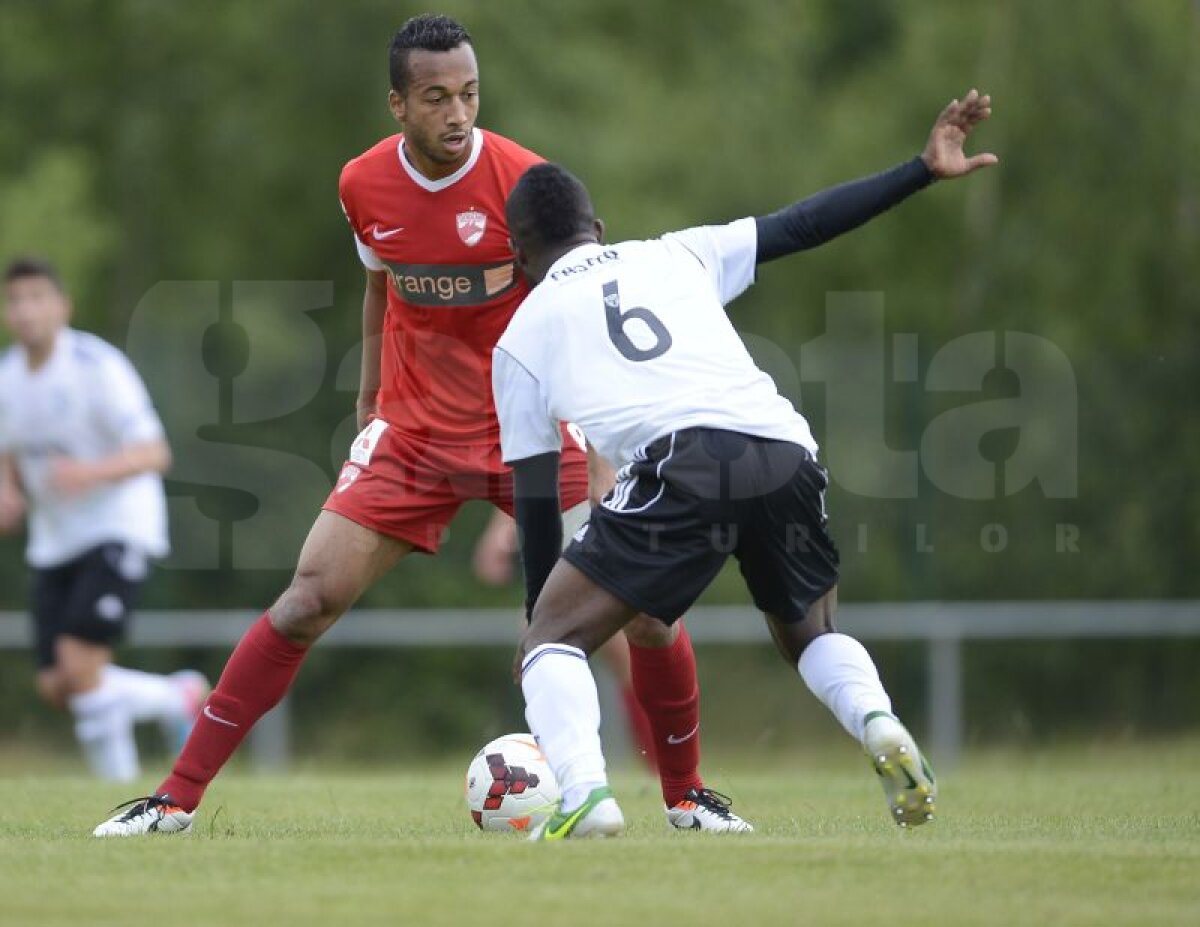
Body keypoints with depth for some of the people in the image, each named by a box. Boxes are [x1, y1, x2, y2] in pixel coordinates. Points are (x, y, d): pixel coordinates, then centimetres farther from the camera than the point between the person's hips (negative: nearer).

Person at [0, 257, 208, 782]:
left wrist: (92, 473, -39)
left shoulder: (97, 367, -17)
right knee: (56, 688, -1)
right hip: (55, 542, 7)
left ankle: (119, 789, -3)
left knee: (77, 664, -21)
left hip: (120, 529, -7)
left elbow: (154, 454, -22)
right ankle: (177, 698, 21)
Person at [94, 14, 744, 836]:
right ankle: (177, 798, -1)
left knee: (646, 604, -10)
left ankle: (687, 794, 13)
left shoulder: (523, 181, -17)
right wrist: (371, 388, 15)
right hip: (413, 429, 2)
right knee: (309, 600, -8)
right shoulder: (364, 185, -6)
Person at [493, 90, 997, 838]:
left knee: (555, 639, 9)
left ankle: (584, 797, -16)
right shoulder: (676, 255, 29)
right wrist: (924, 171, 28)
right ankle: (881, 728, -2)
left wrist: (537, 621, 34)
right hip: (784, 453, 4)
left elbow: (536, 495, 25)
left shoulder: (523, 333, 24)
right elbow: (801, 226, 23)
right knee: (812, 632, 29)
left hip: (680, 465, -4)